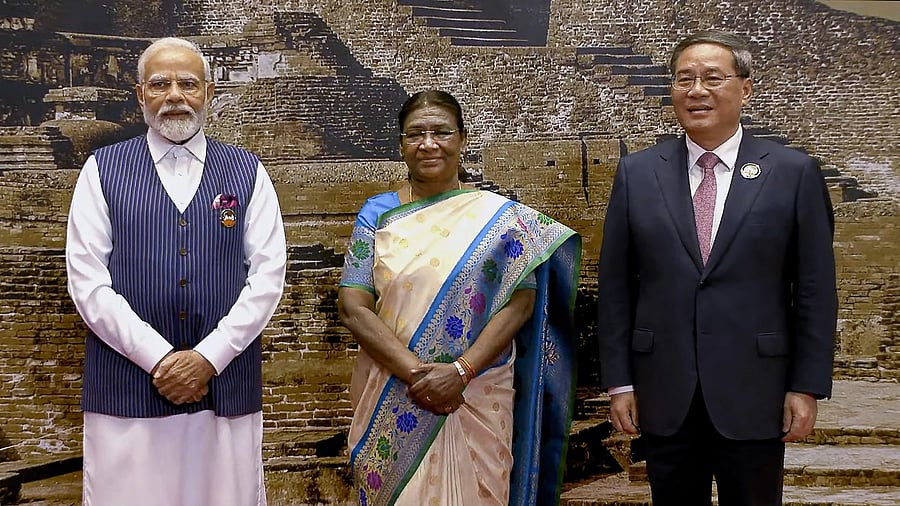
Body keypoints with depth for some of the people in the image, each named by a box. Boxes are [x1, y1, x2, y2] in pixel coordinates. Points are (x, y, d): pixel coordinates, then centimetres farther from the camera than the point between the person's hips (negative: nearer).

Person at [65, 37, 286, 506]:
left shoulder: (247, 171, 8)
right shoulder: (102, 169, 5)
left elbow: (268, 274, 1)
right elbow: (86, 280, -1)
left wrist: (209, 357, -9)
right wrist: (159, 358, -10)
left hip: (227, 385, 1)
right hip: (127, 386, -1)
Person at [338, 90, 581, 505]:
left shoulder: (497, 215, 1)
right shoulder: (377, 214, 3)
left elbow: (520, 301, -6)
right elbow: (353, 306, -4)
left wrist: (460, 371, -18)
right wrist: (415, 372, -16)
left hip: (478, 401, -1)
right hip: (392, 404, 1)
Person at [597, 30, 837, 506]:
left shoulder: (794, 173, -1)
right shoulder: (636, 173, 3)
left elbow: (815, 290, 0)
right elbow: (615, 285, 4)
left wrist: (807, 386, -3)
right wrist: (619, 380, 1)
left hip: (753, 395, -1)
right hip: (663, 395, 2)